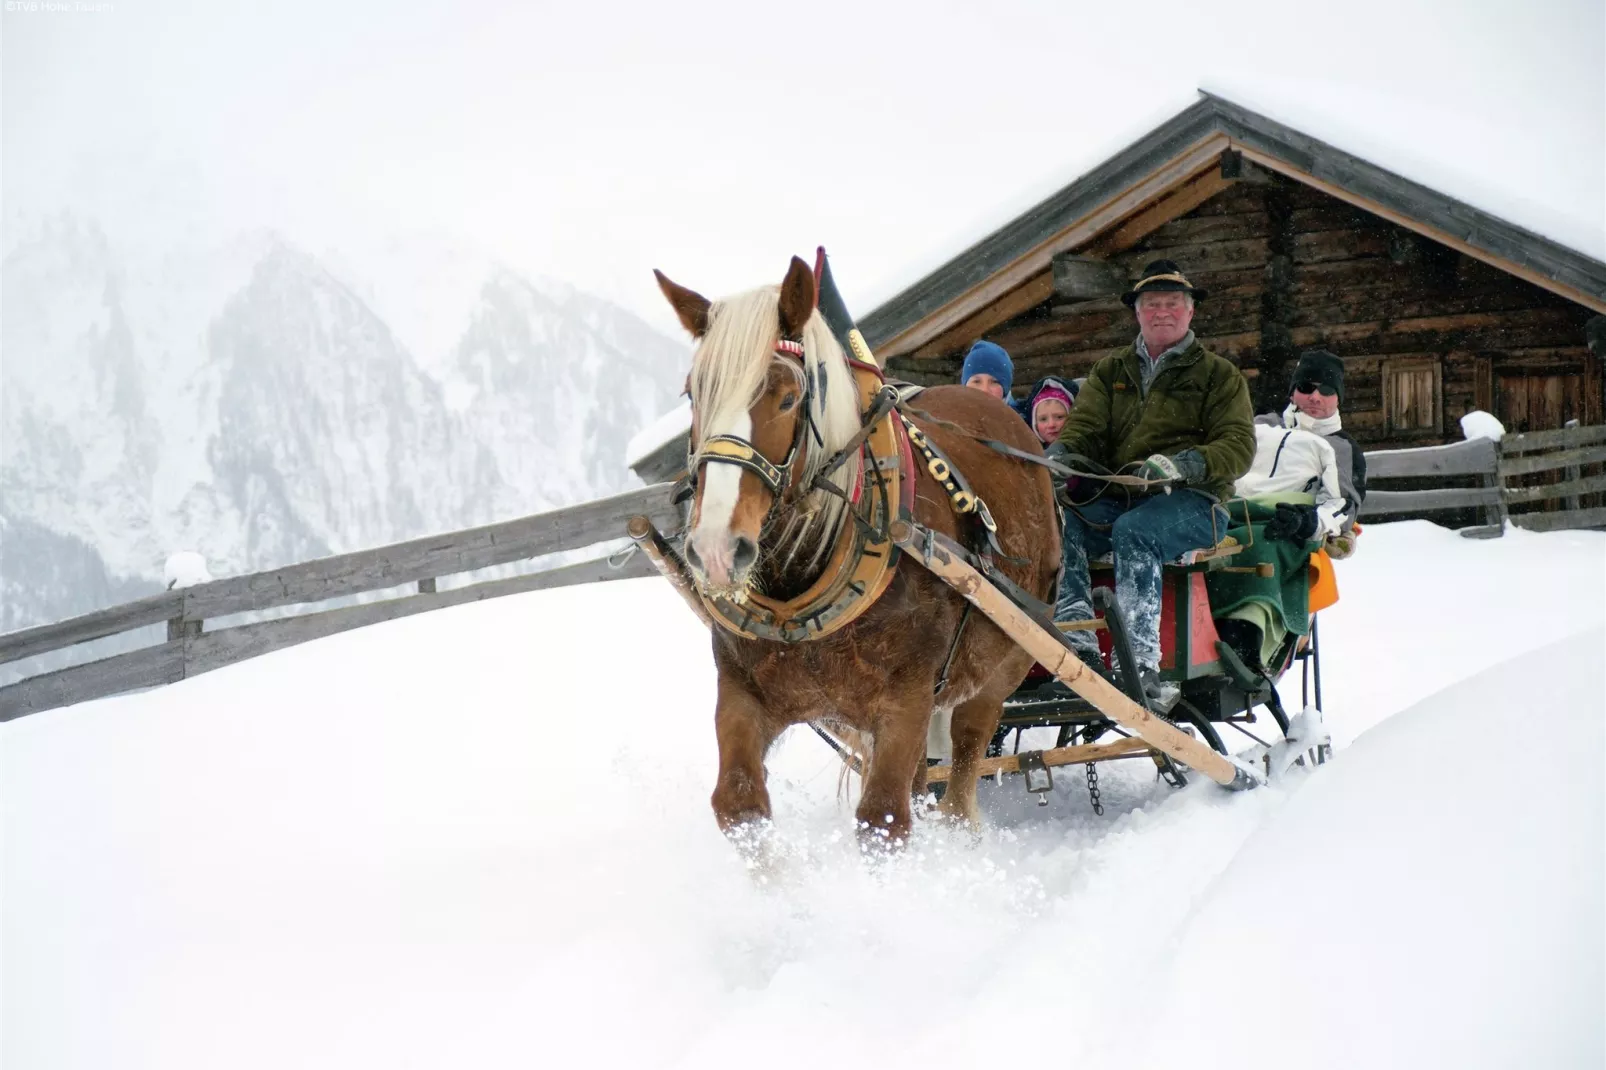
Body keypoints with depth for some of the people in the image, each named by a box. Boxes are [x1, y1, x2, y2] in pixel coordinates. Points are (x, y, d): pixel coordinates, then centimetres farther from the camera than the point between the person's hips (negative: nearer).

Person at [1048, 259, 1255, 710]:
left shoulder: (1219, 375, 12)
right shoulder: (1111, 371, 23)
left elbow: (1239, 446, -1)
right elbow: (1084, 427, 12)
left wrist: (1181, 464, -21)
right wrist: (1060, 453, -15)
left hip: (1191, 501, -4)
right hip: (1116, 498, 4)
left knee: (1133, 532, -37)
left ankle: (1141, 666, -44)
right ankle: (1079, 649, -35)